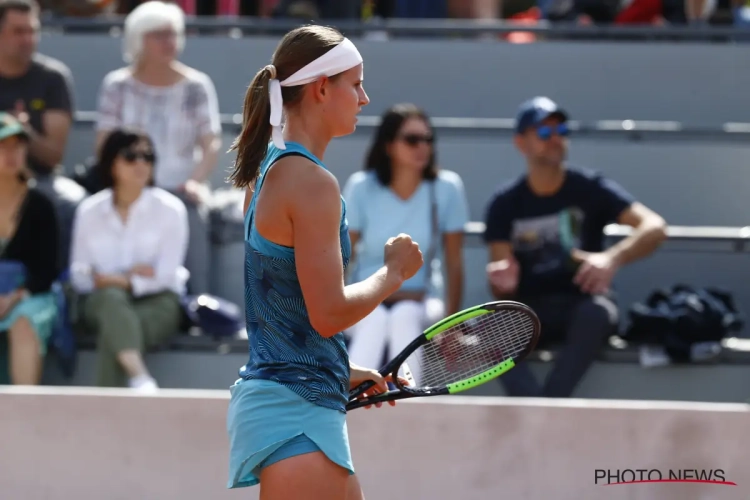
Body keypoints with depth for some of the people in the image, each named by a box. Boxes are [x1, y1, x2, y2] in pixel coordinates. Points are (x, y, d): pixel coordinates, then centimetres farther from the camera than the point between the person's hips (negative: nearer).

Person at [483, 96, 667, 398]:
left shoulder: (590, 189, -1)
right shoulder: (505, 205, 3)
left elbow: (655, 228, -14)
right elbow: (503, 292, 0)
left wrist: (613, 259, -33)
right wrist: (502, 283, -26)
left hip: (583, 302, -1)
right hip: (531, 310, 1)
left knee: (596, 313, -38)